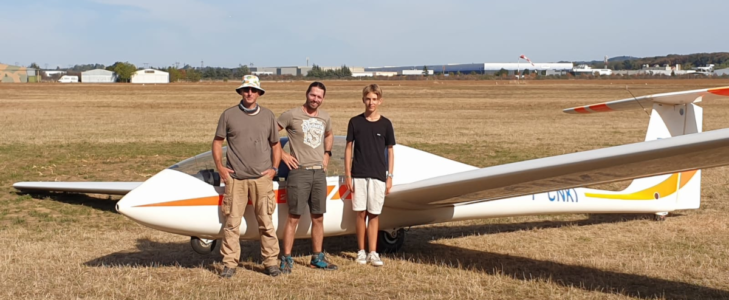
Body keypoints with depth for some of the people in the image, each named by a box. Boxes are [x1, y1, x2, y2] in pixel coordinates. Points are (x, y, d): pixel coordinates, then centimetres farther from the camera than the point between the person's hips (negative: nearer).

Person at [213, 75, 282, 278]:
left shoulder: (268, 116, 10)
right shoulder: (229, 115, 5)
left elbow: (275, 145, 15)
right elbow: (217, 141, 9)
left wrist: (274, 168, 4)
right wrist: (219, 166, 0)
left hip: (262, 178, 1)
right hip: (235, 178, -1)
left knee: (266, 223, 3)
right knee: (231, 223, 0)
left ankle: (271, 263, 11)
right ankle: (229, 264, 7)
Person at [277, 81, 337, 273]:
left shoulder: (325, 117, 11)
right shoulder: (292, 115, -7)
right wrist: (282, 155, -8)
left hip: (319, 172, 6)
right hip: (299, 171, -6)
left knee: (318, 218, 10)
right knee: (294, 217, -6)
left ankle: (318, 258, 20)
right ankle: (286, 259, 0)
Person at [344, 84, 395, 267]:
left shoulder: (385, 124, 3)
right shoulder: (355, 122, 2)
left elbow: (390, 150, 8)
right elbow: (348, 148, 5)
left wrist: (390, 176, 3)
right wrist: (347, 175, 0)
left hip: (378, 176, 0)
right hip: (359, 174, 0)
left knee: (374, 214, 2)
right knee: (361, 213, 2)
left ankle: (373, 253, 7)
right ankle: (361, 252, 12)